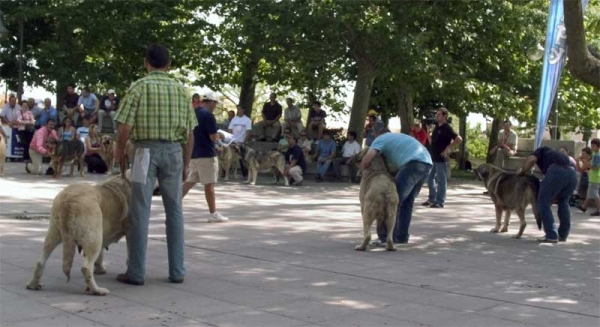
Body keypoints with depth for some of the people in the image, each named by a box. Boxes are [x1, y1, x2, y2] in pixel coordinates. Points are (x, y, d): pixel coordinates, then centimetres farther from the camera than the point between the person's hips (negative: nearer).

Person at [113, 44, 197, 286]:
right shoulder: (181, 90, 6)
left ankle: (136, 272, 6)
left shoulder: (139, 87, -4)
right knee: (174, 212, 10)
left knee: (140, 212, 2)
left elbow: (125, 125, -10)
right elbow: (190, 132, 6)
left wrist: (119, 149, 8)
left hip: (146, 150, -3)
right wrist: (186, 163, 15)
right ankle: (177, 271, 13)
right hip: (174, 151, 3)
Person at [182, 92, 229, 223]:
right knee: (209, 185, -3)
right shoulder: (208, 115, -14)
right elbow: (213, 137, -16)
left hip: (194, 153, 8)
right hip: (207, 154, -8)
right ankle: (213, 214, 2)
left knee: (190, 182, 15)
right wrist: (219, 135, 3)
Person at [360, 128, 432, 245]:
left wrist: (362, 171, 16)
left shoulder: (380, 139, 14)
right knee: (408, 201, 17)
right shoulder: (399, 137, 38)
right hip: (426, 163, 8)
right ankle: (401, 236, 19)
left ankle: (386, 237, -3)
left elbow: (367, 158, 0)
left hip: (413, 164, -8)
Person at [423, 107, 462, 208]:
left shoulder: (447, 128, -13)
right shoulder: (437, 127, 11)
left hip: (441, 158, -9)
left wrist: (448, 148, -15)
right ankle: (432, 199, 26)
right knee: (430, 178, 15)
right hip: (433, 158, 9)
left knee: (441, 180, -1)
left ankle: (440, 202, 4)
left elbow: (459, 139, -17)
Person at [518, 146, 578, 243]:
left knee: (543, 202, 4)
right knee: (563, 202, 27)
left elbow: (531, 159, 3)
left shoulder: (541, 151, 27)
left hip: (556, 172, -7)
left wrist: (523, 171, 19)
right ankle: (563, 235, 29)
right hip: (572, 173, 7)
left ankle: (551, 235, -1)